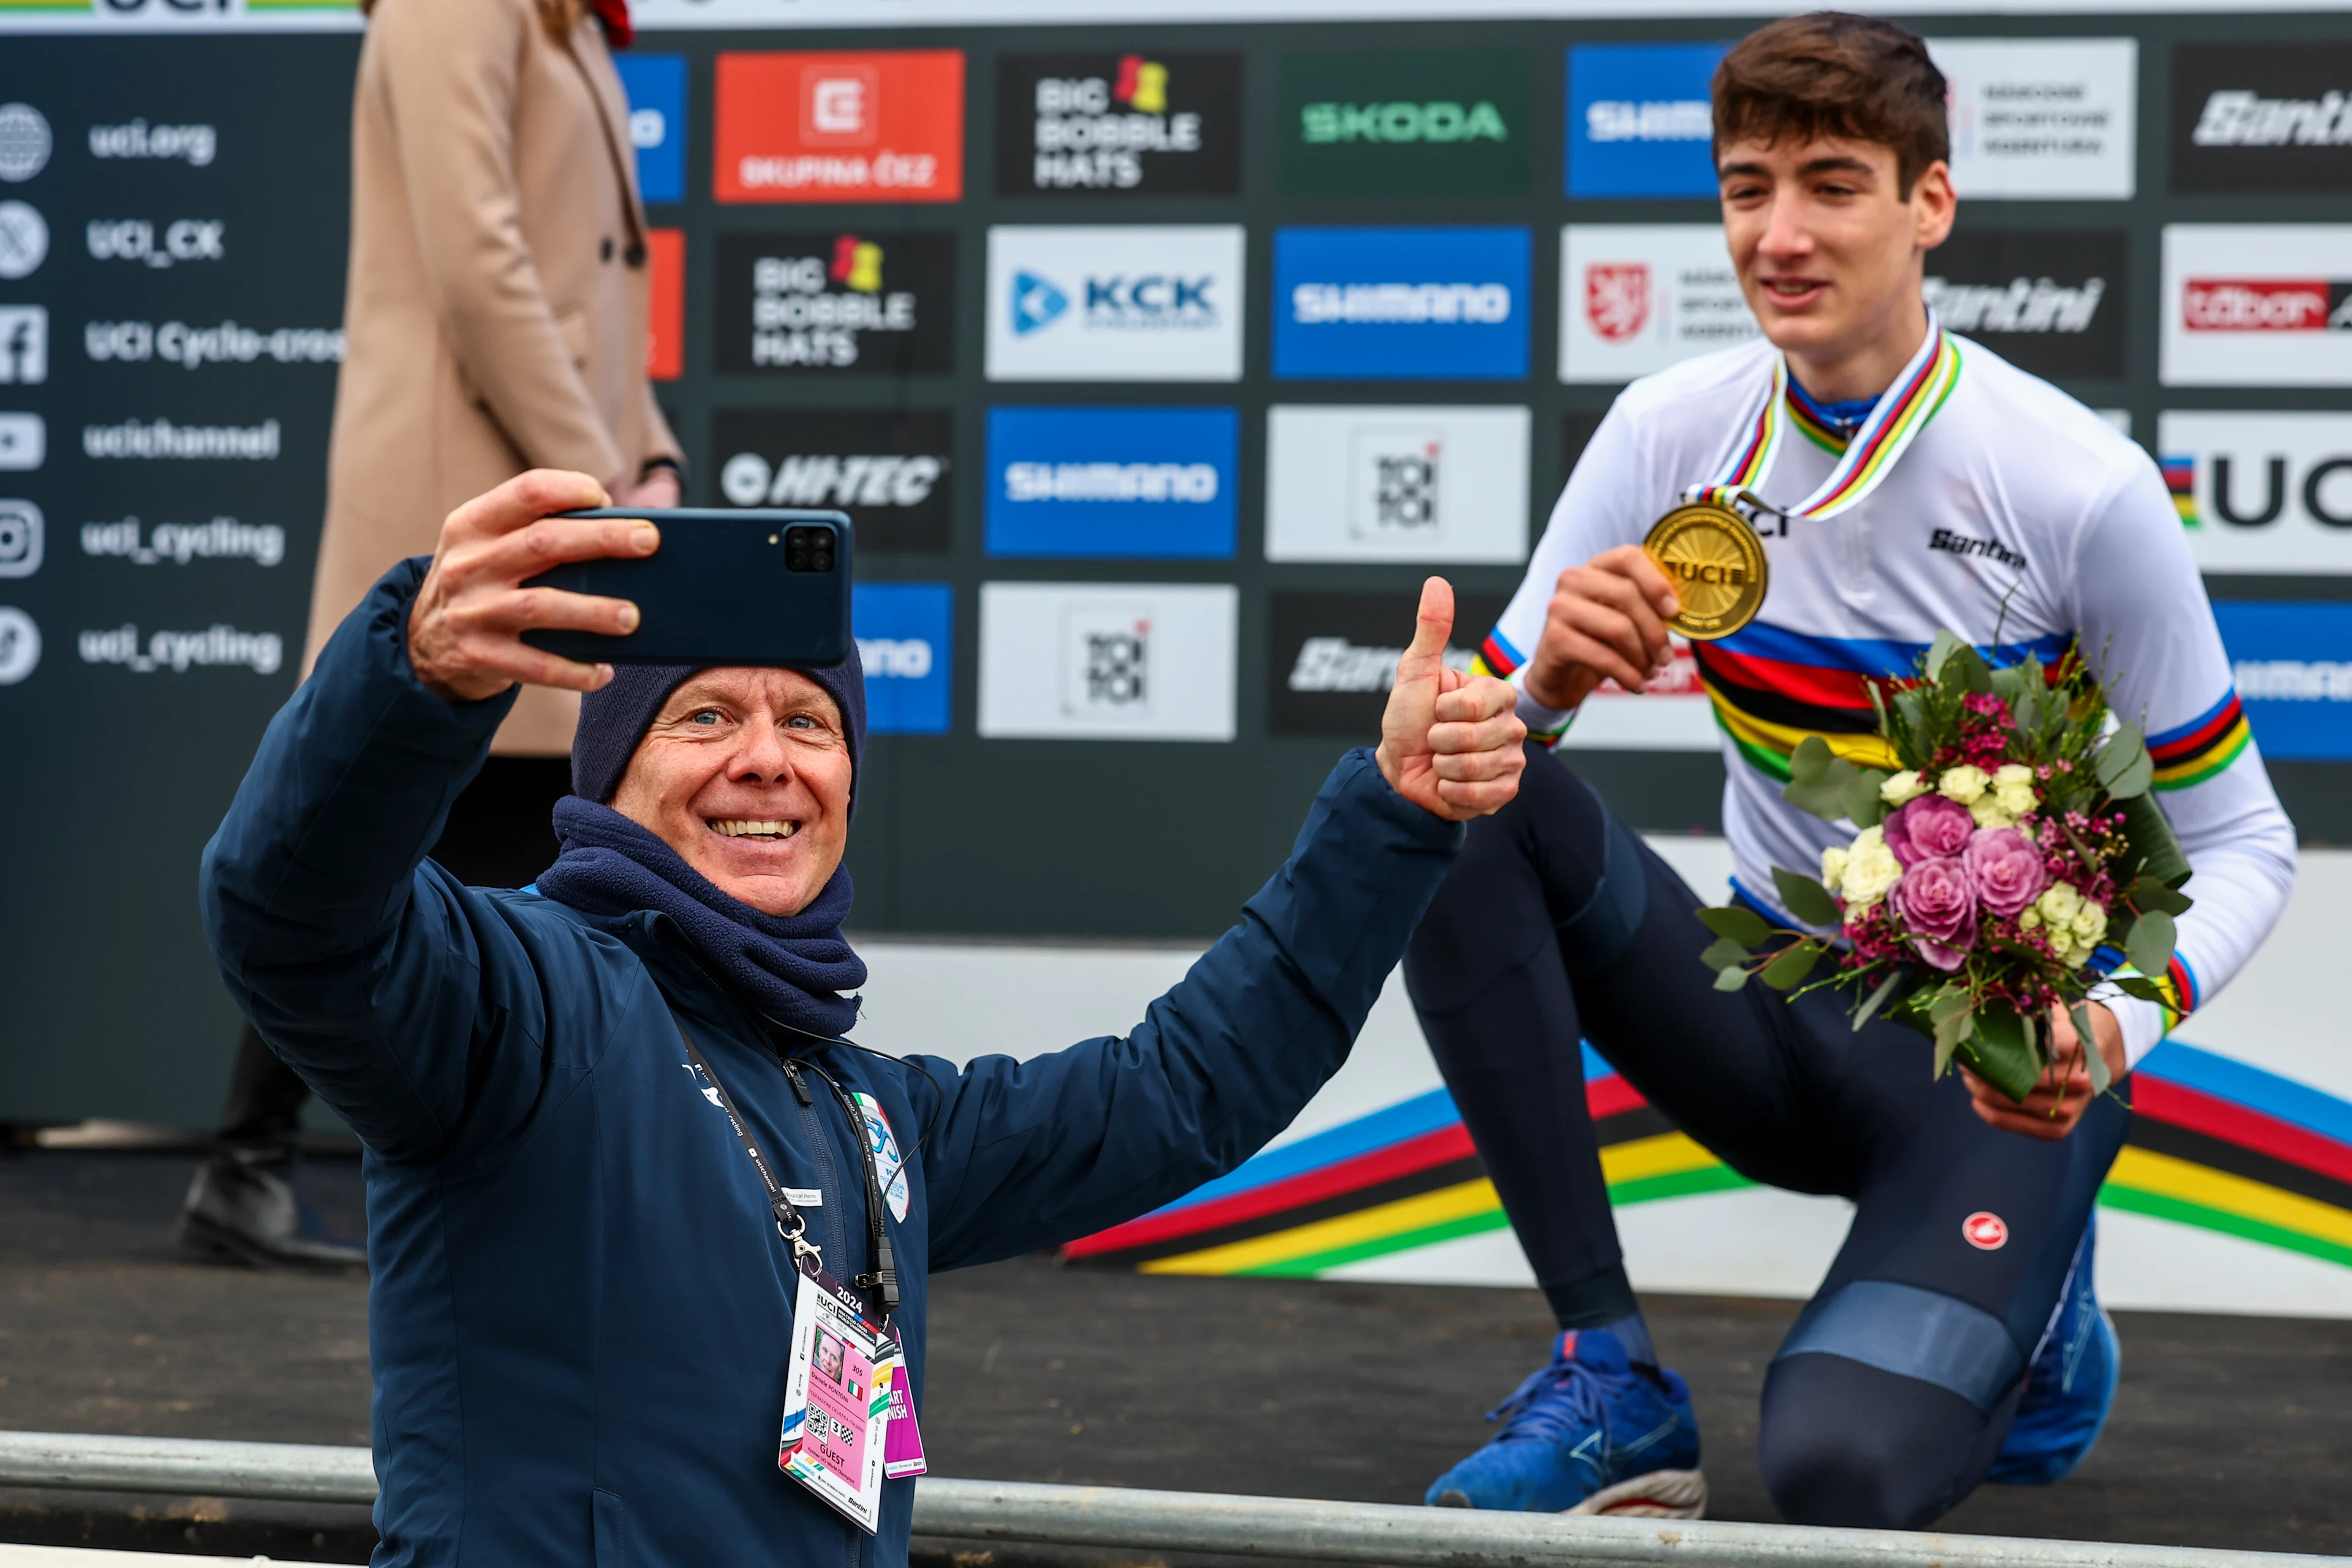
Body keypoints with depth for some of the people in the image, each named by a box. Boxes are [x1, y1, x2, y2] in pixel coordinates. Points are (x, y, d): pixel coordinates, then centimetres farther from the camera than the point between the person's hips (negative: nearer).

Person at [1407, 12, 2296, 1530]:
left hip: (1999, 1064, -4)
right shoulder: (1673, 433, -5)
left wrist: (2118, 1026, -28)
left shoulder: (2085, 488, -16)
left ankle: (2023, 1320, 10)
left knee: (1836, 1470, -29)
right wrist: (1548, 682, -28)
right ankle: (1613, 1380, -14)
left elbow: (2240, 844, -8)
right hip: (1773, 1020, 4)